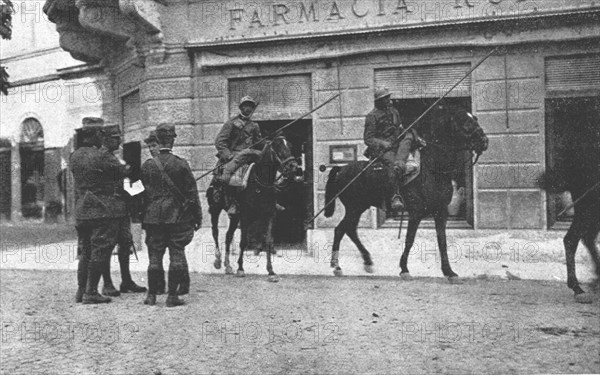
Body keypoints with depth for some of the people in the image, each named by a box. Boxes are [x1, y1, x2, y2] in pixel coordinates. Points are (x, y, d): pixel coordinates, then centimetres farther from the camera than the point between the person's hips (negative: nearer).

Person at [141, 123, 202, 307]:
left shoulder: (147, 165, 0)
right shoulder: (181, 164, -6)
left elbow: (141, 192, 8)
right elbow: (192, 193, -3)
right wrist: (198, 217, 4)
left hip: (153, 217, 2)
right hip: (178, 216, -2)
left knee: (155, 256, 8)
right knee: (176, 254, 4)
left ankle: (151, 295, 12)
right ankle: (173, 295, 4)